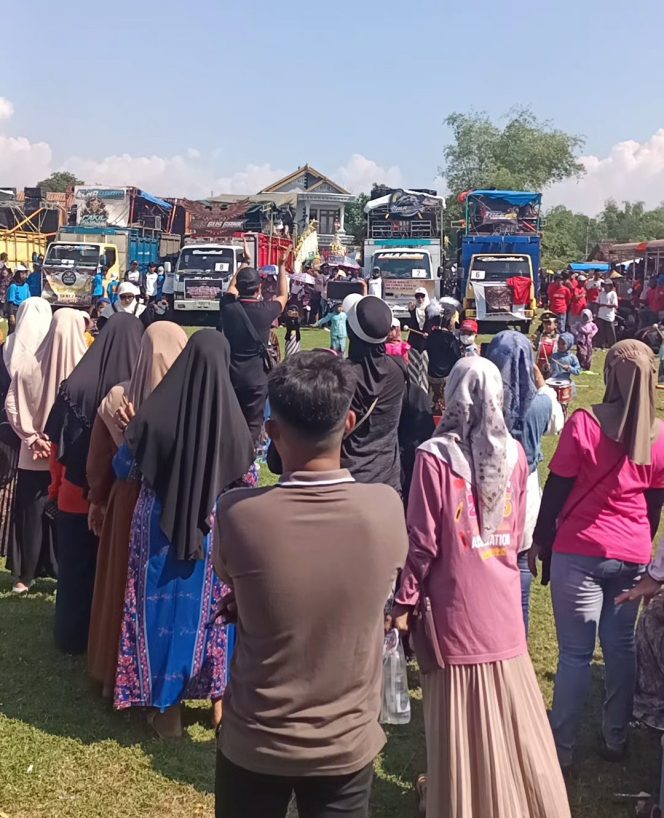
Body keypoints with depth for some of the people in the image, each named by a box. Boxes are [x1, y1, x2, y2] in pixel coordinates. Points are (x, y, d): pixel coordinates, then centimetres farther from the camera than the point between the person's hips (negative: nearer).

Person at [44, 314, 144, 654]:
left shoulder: (75, 384, -13)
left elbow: (56, 443, -5)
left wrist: (56, 484, 11)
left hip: (76, 494, 1)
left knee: (76, 566, 17)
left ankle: (74, 635, 29)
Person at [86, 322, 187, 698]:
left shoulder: (118, 398, -11)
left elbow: (99, 462, 1)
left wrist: (97, 501, 14)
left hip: (128, 504, 2)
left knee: (123, 587, 17)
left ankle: (118, 672, 32)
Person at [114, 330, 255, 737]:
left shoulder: (155, 412, -15)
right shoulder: (231, 419, -15)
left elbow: (122, 467, 1)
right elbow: (247, 479, -1)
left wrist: (130, 435, 20)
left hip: (158, 528, 0)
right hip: (214, 531, 1)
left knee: (162, 608, 13)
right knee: (212, 608, 17)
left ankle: (168, 707, 24)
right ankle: (221, 699, 30)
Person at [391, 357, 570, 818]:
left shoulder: (435, 456, -16)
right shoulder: (514, 454, -2)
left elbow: (423, 541, -12)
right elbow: (517, 537, 8)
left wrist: (406, 601, -1)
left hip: (456, 607, -4)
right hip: (503, 604, 4)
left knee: (460, 724, 9)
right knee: (512, 718, 18)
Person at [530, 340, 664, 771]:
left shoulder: (584, 422, -12)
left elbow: (557, 489, -8)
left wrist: (539, 540, 3)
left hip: (580, 552, -3)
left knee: (576, 652, 2)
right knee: (621, 646, 16)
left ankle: (563, 748, 10)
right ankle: (616, 739, 27)